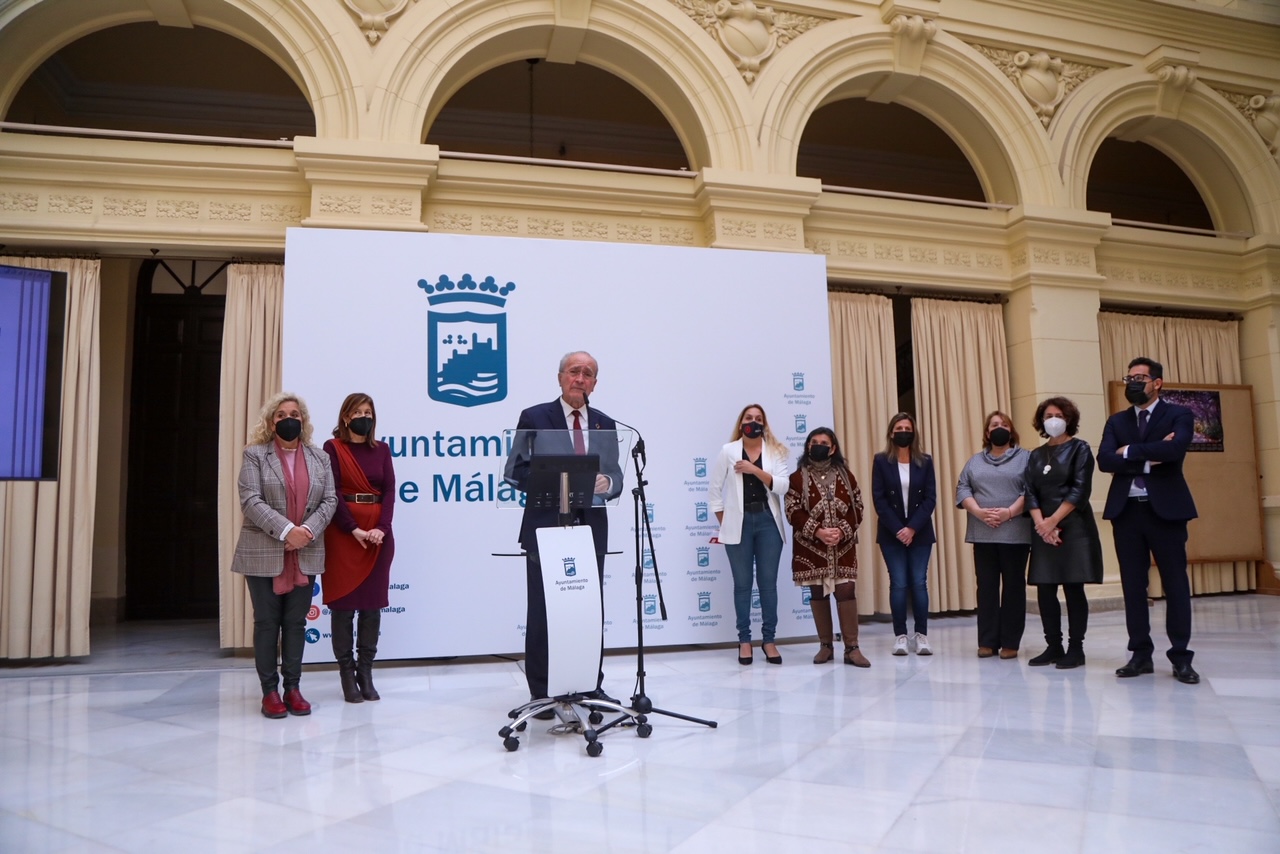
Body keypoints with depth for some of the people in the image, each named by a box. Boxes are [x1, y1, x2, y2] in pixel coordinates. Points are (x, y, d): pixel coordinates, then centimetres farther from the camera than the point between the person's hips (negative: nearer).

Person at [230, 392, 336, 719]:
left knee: (296, 622, 7)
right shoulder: (255, 455, 2)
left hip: (306, 554, 3)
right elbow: (251, 501, -10)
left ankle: (292, 687, 15)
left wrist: (308, 529, -13)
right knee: (266, 622, 3)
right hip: (264, 553, -2)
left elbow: (329, 500, 4)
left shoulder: (320, 458, 11)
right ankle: (269, 690, 11)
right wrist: (286, 530, -19)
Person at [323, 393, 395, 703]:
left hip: (378, 533, 3)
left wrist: (381, 528, -11)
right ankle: (347, 673, 9)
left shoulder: (381, 449, 11)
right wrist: (355, 530, -15)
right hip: (343, 532, -3)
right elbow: (332, 493, -7)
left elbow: (389, 490, 3)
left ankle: (366, 673, 13)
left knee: (373, 602, 5)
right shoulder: (333, 448, 1)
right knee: (343, 602, 0)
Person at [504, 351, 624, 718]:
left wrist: (606, 482, -14)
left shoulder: (605, 424, 11)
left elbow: (615, 477, 9)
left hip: (590, 530, 4)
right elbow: (516, 472, -6)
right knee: (542, 613, 3)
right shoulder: (535, 418, -1)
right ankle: (541, 692, 13)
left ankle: (592, 686, 22)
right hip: (546, 529, -3)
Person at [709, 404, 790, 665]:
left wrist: (755, 470, -16)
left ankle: (769, 639, 13)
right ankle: (744, 640, 13)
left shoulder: (775, 451, 6)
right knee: (742, 583, 4)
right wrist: (724, 524, 1)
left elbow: (783, 486, -6)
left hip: (768, 522, 1)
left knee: (768, 582, 4)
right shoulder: (728, 451, 3)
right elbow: (714, 491, 4)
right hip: (739, 523, -1)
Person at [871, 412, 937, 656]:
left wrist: (913, 528, -12)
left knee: (919, 583, 0)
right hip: (891, 533, -1)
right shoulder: (881, 460, 0)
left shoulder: (925, 461, 4)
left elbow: (930, 498, -1)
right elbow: (878, 498, -4)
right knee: (898, 584, -1)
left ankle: (922, 635, 6)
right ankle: (900, 635, 6)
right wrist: (897, 529, -12)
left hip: (920, 532, 1)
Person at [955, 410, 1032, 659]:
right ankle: (987, 641, 7)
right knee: (986, 587, 3)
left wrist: (1009, 512, -17)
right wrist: (979, 512, -10)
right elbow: (962, 488, 6)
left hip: (1015, 533, -3)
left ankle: (1010, 642, 6)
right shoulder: (975, 461, 16)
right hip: (983, 534, 3)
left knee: (1013, 587, 1)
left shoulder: (1025, 457, 6)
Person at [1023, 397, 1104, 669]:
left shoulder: (1080, 449, 1)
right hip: (1043, 529, 4)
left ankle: (1076, 648, 6)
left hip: (1073, 527, -4)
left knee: (1073, 588, -2)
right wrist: (1041, 523, -10)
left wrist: (1054, 520, -14)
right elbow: (1030, 493, 6)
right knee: (1044, 590, 3)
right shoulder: (1036, 455, 14)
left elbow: (1080, 490, -9)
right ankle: (1053, 646, 13)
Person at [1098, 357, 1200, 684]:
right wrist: (1148, 459, -13)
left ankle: (1180, 656, 11)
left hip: (1166, 509, -3)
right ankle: (1141, 653, 14)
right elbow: (1104, 460, -3)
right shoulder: (1117, 421, 12)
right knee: (1132, 585, 6)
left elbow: (1175, 450, -19)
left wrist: (1130, 451, -9)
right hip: (1126, 511, 3)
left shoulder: (1178, 415, 2)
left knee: (1175, 582, 2)